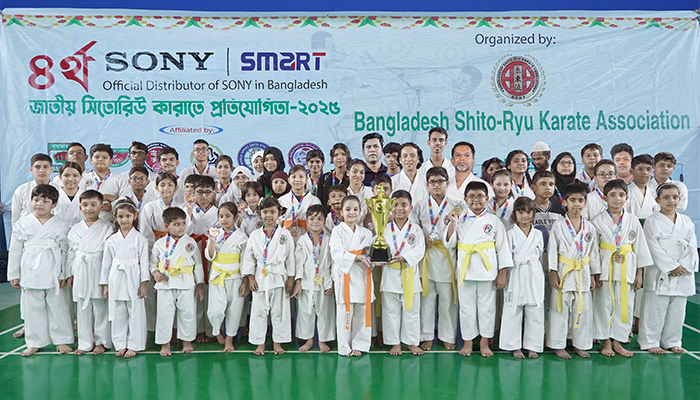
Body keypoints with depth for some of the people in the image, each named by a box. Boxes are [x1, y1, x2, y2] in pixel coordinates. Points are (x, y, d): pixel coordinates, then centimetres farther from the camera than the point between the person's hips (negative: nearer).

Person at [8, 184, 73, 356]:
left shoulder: (60, 225, -1)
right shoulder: (22, 224, 4)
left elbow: (65, 250, 0)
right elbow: (15, 250, 8)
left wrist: (64, 274, -4)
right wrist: (13, 274, 7)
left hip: (53, 273, -2)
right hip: (30, 273, 2)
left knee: (57, 306, 6)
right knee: (33, 307, 9)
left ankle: (62, 340, 18)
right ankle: (34, 342, 21)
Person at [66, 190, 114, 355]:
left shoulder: (107, 227, -3)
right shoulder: (75, 229, 8)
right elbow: (70, 253, 12)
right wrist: (69, 274, 10)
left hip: (99, 272, -3)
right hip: (80, 273, 4)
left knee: (100, 308, 2)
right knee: (83, 309, 10)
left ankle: (101, 342, 17)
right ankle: (85, 343, 21)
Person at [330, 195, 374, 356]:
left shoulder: (365, 232, 14)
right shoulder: (337, 231, -1)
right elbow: (337, 253, -14)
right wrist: (357, 257, -24)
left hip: (363, 276, 4)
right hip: (345, 275, -4)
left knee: (362, 312, 5)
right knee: (344, 311, -2)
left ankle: (359, 345, 18)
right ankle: (344, 347, 11)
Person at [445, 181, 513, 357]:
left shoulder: (493, 220, 1)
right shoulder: (460, 219, 5)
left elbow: (503, 248, 2)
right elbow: (449, 243, 3)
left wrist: (502, 274, -2)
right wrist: (452, 223, -10)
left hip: (487, 270, -1)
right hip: (465, 269, 1)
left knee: (487, 306, 7)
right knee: (466, 306, 7)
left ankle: (484, 342, 22)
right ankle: (468, 341, 22)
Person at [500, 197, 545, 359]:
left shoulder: (538, 234, 9)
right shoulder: (510, 234, 0)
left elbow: (540, 255, 16)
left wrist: (534, 268, 9)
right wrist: (503, 275, -6)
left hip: (534, 277, 3)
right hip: (515, 277, -3)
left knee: (535, 313, 5)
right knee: (513, 312, 2)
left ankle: (532, 346, 18)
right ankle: (515, 346, 15)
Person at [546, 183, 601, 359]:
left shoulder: (589, 227, 7)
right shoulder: (558, 225, -4)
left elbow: (593, 252, 11)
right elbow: (552, 250, -5)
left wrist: (593, 276, 9)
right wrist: (553, 273, -10)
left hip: (583, 273, 4)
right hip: (564, 272, -3)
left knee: (583, 309, 9)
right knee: (560, 309, 2)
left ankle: (580, 344, 23)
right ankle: (558, 345, 13)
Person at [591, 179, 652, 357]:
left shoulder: (633, 220, 4)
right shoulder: (598, 221, -2)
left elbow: (640, 247, 8)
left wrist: (639, 273, 5)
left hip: (627, 269, 2)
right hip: (605, 269, -2)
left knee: (625, 305, 6)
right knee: (604, 304, 3)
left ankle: (618, 342, 19)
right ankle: (606, 342, 17)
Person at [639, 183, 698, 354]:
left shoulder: (686, 222, 9)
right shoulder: (652, 222, -6)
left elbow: (692, 247, 5)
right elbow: (655, 249, -11)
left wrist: (683, 266, -9)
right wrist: (672, 267, -16)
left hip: (683, 275, 5)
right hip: (659, 274, -5)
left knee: (677, 311, 12)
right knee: (654, 310, -1)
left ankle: (672, 341, 27)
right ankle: (650, 342, 12)